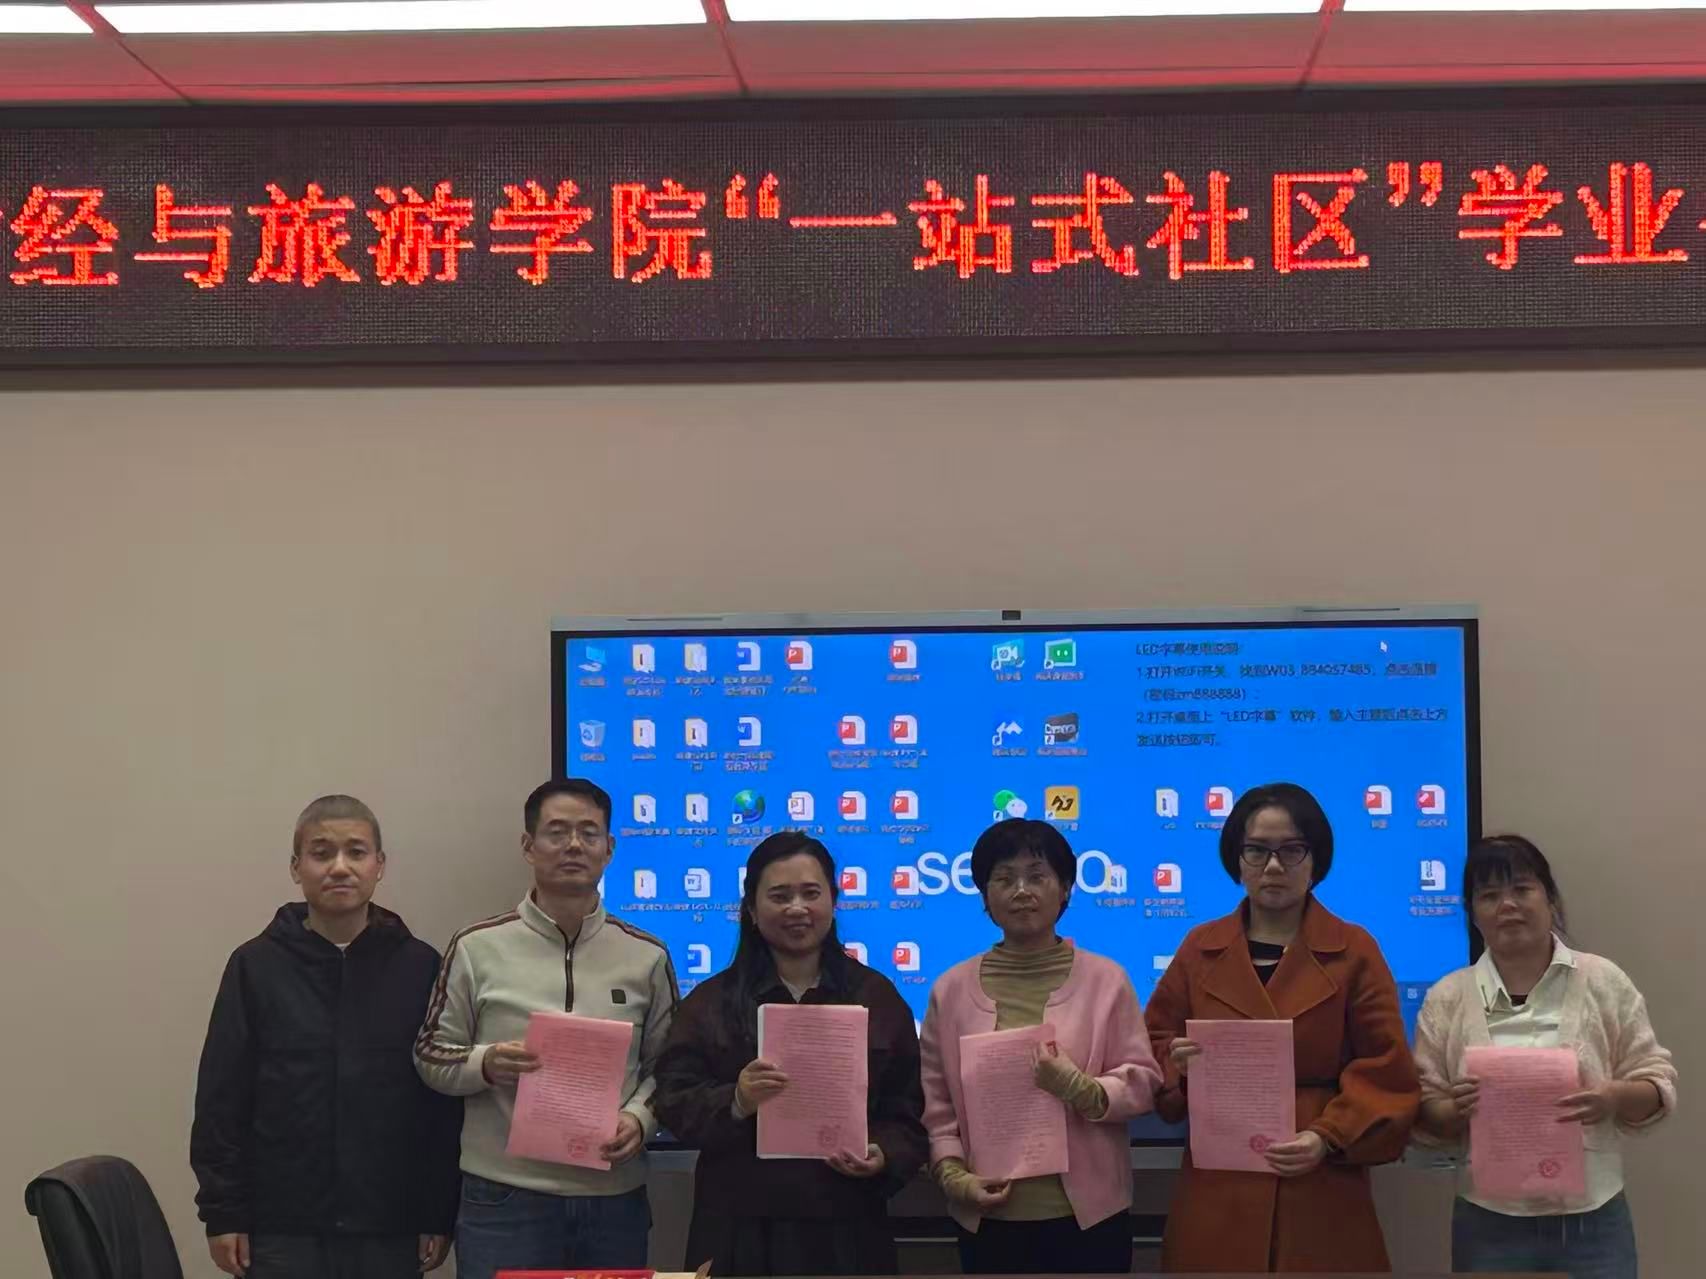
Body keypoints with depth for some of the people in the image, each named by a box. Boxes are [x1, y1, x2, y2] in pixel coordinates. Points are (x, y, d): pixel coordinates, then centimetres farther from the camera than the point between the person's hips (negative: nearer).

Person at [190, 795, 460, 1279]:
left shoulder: (419, 967, 2)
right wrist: (223, 1213, -2)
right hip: (281, 1227, -1)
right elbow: (222, 1100, 2)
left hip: (389, 1228, 1)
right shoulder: (256, 966, 1)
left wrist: (440, 1215, 2)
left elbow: (443, 1099, 4)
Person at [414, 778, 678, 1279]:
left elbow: (663, 1066, 12)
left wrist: (639, 1118, -7)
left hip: (615, 1199, 2)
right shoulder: (478, 948, 1)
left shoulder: (646, 957, 7)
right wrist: (486, 1065, -14)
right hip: (504, 1200, -2)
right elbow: (430, 1054, 5)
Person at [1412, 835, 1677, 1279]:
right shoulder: (1447, 998, 3)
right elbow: (1424, 1115, 5)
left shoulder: (1604, 982, 2)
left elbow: (1658, 1083, 4)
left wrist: (1614, 1097, -16)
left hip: (1593, 1222, 0)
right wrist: (1456, 1110, -16)